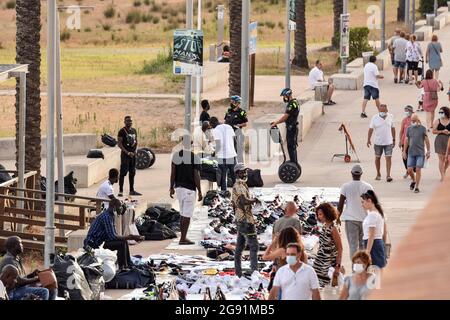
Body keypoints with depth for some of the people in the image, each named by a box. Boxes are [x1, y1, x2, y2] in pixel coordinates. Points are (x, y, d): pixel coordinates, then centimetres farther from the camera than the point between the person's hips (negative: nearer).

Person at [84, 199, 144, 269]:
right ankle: (122, 268, -16)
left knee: (124, 241, 14)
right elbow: (113, 237, -25)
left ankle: (129, 265, 17)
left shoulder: (110, 216, 12)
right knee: (122, 243, -20)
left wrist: (131, 237, 3)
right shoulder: (106, 216, -20)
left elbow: (114, 235, 14)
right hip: (93, 244, -11)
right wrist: (130, 237, -20)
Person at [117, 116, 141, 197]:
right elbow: (119, 144, -12)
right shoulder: (122, 131, -8)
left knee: (132, 173, 11)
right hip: (125, 154, -7)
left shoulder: (134, 130, 13)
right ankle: (120, 191, -8)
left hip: (133, 154, 7)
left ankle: (132, 190, 18)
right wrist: (127, 152, -18)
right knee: (123, 172, -8)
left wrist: (135, 150, 3)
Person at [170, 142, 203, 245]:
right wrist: (200, 192, -6)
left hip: (179, 187, 5)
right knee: (187, 215, 0)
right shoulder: (194, 158, -13)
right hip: (189, 189, -5)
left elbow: (173, 173, 3)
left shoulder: (176, 155, 0)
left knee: (182, 213, 17)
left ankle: (183, 237, 19)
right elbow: (196, 176, -13)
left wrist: (172, 188, 12)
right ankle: (183, 238, 0)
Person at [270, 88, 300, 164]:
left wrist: (275, 123, -12)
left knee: (291, 147, -7)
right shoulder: (294, 102, 16)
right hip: (293, 128, 10)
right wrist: (276, 122, 15)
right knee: (292, 147, 15)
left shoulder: (292, 104, -17)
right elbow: (287, 118, 19)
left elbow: (285, 117, -20)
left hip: (291, 128, -10)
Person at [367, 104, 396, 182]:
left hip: (388, 142, 0)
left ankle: (388, 175, -9)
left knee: (388, 158, -9)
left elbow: (393, 128, 9)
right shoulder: (375, 118, -6)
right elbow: (371, 129, -5)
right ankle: (378, 174, 26)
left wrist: (394, 140, 12)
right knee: (377, 158, 11)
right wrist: (368, 140, -13)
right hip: (378, 142, 0)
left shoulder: (390, 117, 0)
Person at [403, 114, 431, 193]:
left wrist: (428, 151, 1)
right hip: (411, 153, 3)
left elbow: (426, 140, 3)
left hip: (420, 153, -3)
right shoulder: (409, 129, 7)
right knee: (409, 169, -1)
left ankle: (417, 187, 2)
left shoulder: (423, 129, -1)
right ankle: (413, 181, 28)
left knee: (418, 169, -6)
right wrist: (404, 151, 11)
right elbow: (407, 140, 12)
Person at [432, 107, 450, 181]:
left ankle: (444, 172, 29)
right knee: (441, 159, -5)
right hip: (439, 141, -1)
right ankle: (442, 175, -4)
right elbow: (434, 131, 0)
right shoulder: (437, 121, 4)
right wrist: (442, 131, -11)